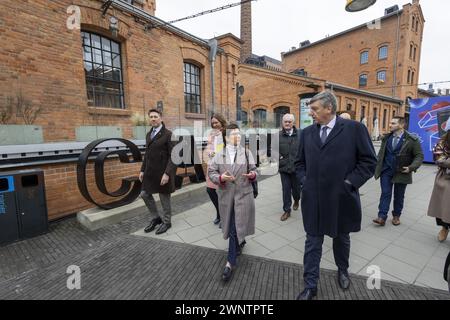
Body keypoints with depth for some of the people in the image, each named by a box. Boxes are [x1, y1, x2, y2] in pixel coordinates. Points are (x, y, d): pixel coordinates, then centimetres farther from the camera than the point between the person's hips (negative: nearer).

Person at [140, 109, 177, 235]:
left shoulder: (168, 134, -12)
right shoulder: (149, 134, 12)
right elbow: (147, 153, 17)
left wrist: (167, 173, -23)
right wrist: (142, 170, 12)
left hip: (162, 171, -7)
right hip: (150, 171, 7)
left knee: (164, 197, 7)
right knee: (145, 194, 13)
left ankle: (166, 222, 29)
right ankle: (155, 218, 34)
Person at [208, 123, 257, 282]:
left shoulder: (246, 153, 2)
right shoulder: (219, 155, 0)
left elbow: (253, 170, 6)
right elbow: (211, 172, -1)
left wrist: (252, 175, -17)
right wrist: (220, 178, -20)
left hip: (243, 194, -1)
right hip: (226, 195, 2)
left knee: (235, 227, -2)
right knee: (231, 226, 17)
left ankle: (230, 262, 11)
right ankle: (241, 241, 50)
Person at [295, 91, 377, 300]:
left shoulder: (354, 128, -6)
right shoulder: (307, 133, 5)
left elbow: (369, 161, -5)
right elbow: (300, 162, 13)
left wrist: (350, 183, -11)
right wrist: (304, 180, -1)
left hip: (341, 198, -1)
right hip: (313, 199, 2)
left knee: (341, 238, 23)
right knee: (313, 243, 10)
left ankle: (342, 270, 51)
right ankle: (310, 285, 26)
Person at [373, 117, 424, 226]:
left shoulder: (412, 140, -6)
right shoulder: (386, 138, 5)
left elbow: (419, 156, -4)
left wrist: (411, 167, -18)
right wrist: (378, 166, 4)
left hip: (401, 172, -2)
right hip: (386, 171, 2)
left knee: (399, 196, 12)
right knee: (385, 194, 0)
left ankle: (396, 216, 28)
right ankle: (382, 217, 0)